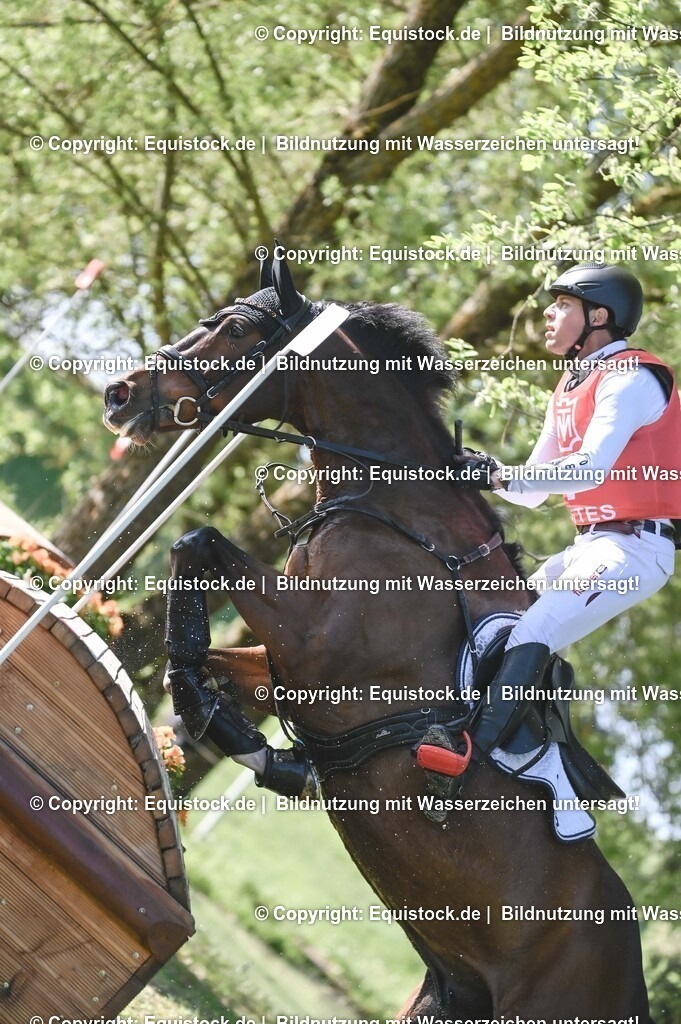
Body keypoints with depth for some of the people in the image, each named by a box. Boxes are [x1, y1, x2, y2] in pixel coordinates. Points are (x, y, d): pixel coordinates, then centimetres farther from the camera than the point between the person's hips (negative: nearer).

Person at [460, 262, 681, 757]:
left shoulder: (632, 378, -11)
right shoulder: (569, 387, 18)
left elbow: (590, 468, -25)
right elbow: (534, 492, 19)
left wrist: (498, 474, -23)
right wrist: (481, 471, 2)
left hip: (635, 545, -10)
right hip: (589, 545, 10)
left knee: (529, 639, -26)